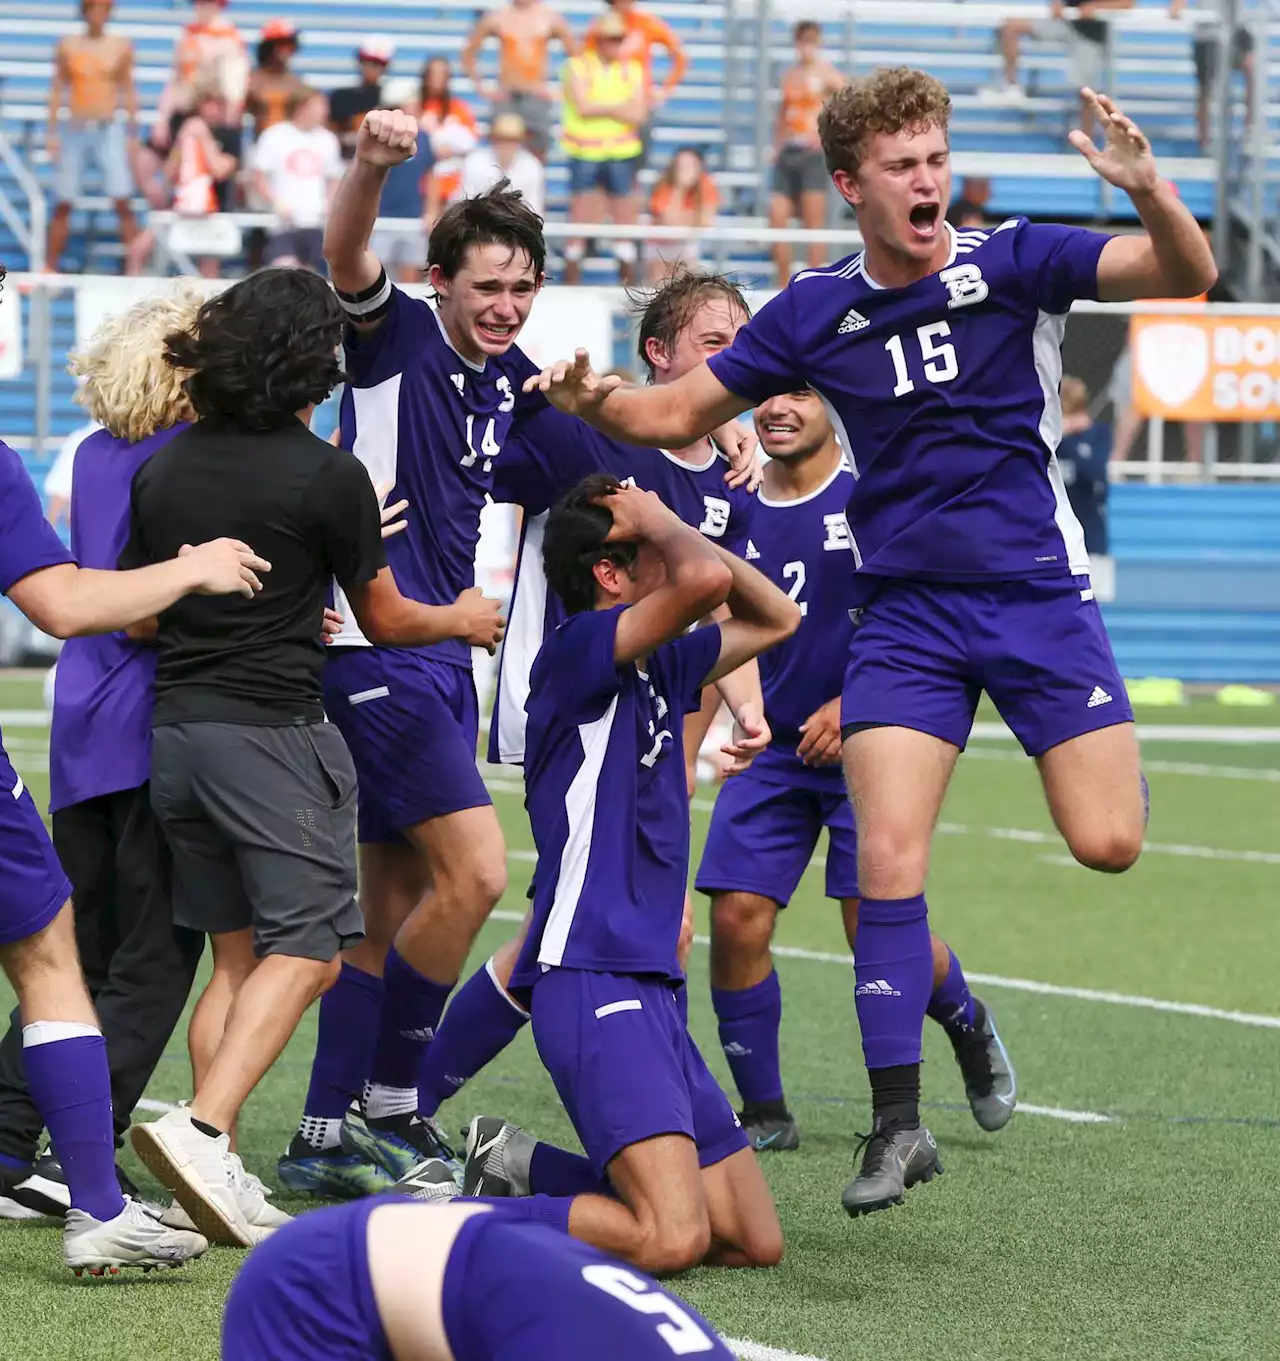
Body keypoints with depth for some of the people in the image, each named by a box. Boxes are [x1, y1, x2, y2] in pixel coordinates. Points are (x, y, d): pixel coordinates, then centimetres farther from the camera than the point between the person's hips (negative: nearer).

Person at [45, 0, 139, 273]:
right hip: (75, 130, 1)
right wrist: (52, 132, 3)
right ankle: (49, 269, 12)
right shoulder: (68, 46, 3)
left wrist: (132, 134, 4)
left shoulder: (121, 48, 3)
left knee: (123, 201, -10)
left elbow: (129, 92, 7)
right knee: (62, 203, 3)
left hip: (109, 130, -1)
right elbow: (57, 91, 7)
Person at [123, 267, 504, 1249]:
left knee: (237, 954, 12)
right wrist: (462, 619, 25)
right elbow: (385, 620, 3)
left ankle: (218, 1175, 5)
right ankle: (205, 1130, -23)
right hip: (274, 733, -6)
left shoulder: (165, 468, 8)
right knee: (305, 949, -5)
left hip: (175, 727, 7)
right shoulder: (329, 477, -9)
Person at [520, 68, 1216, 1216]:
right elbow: (680, 413, 10)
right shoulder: (816, 312, 1)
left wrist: (1151, 192, -36)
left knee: (1108, 843, -11)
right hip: (905, 610, 1)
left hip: (1037, 592, -1)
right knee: (888, 854, -14)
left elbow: (1186, 275, -16)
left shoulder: (1013, 261, -6)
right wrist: (594, 402, -11)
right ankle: (897, 1123, -6)